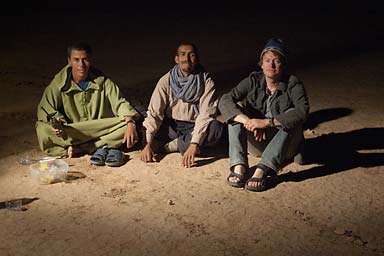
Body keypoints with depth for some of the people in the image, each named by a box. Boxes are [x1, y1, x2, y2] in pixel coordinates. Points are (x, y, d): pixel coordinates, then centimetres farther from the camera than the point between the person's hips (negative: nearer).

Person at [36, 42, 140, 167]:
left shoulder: (102, 81, -2)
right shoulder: (59, 84, -5)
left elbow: (120, 103, -8)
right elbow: (45, 108, -10)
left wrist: (130, 123, -27)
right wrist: (55, 120, -33)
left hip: (101, 130, 1)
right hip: (71, 133, -1)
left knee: (126, 124, -24)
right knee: (42, 130, -29)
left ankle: (79, 149, -22)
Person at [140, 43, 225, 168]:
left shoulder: (206, 82, -10)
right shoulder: (166, 81, -6)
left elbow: (206, 115, -21)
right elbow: (154, 112, -11)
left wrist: (194, 145, -34)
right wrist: (148, 144, -25)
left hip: (194, 128, -1)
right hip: (171, 127, 1)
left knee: (217, 128, -33)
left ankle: (168, 146, -24)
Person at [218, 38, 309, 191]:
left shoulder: (293, 84, -11)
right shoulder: (253, 81, -5)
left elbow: (302, 111, -30)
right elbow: (224, 101, -18)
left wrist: (266, 122, -38)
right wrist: (248, 121, -35)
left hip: (284, 144, -2)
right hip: (257, 143, 2)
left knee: (291, 116, -30)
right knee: (236, 110, -18)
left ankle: (262, 171, -44)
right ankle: (239, 167, -33)